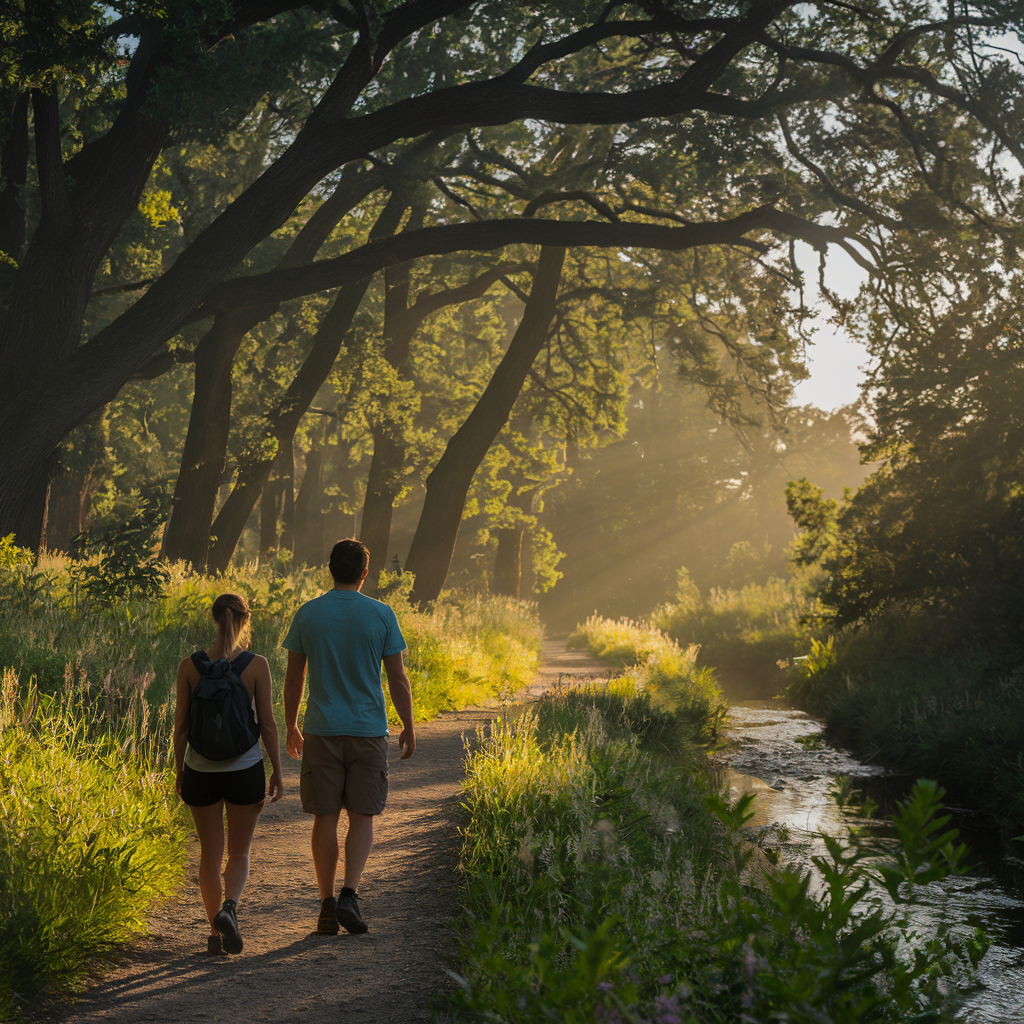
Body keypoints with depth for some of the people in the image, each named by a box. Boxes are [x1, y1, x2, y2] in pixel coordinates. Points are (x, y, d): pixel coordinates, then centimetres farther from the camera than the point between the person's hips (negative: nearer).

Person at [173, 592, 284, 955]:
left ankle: (215, 932, 14)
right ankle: (229, 907, -13)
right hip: (244, 771, -1)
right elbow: (267, 724, -6)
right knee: (239, 853, 13)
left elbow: (181, 725, 0)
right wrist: (277, 771, 3)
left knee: (210, 854, 14)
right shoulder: (257, 665, -9)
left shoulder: (190, 666, -4)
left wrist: (179, 771, 12)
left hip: (201, 772, 1)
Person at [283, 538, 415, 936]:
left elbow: (293, 678, 6)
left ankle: (327, 905, 9)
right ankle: (349, 895, -10)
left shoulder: (307, 614, 0)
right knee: (362, 818, 6)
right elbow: (398, 679, -2)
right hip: (368, 731, -1)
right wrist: (409, 727, 10)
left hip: (321, 731, 1)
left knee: (325, 818, 7)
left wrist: (291, 727, 17)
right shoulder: (381, 615, -4)